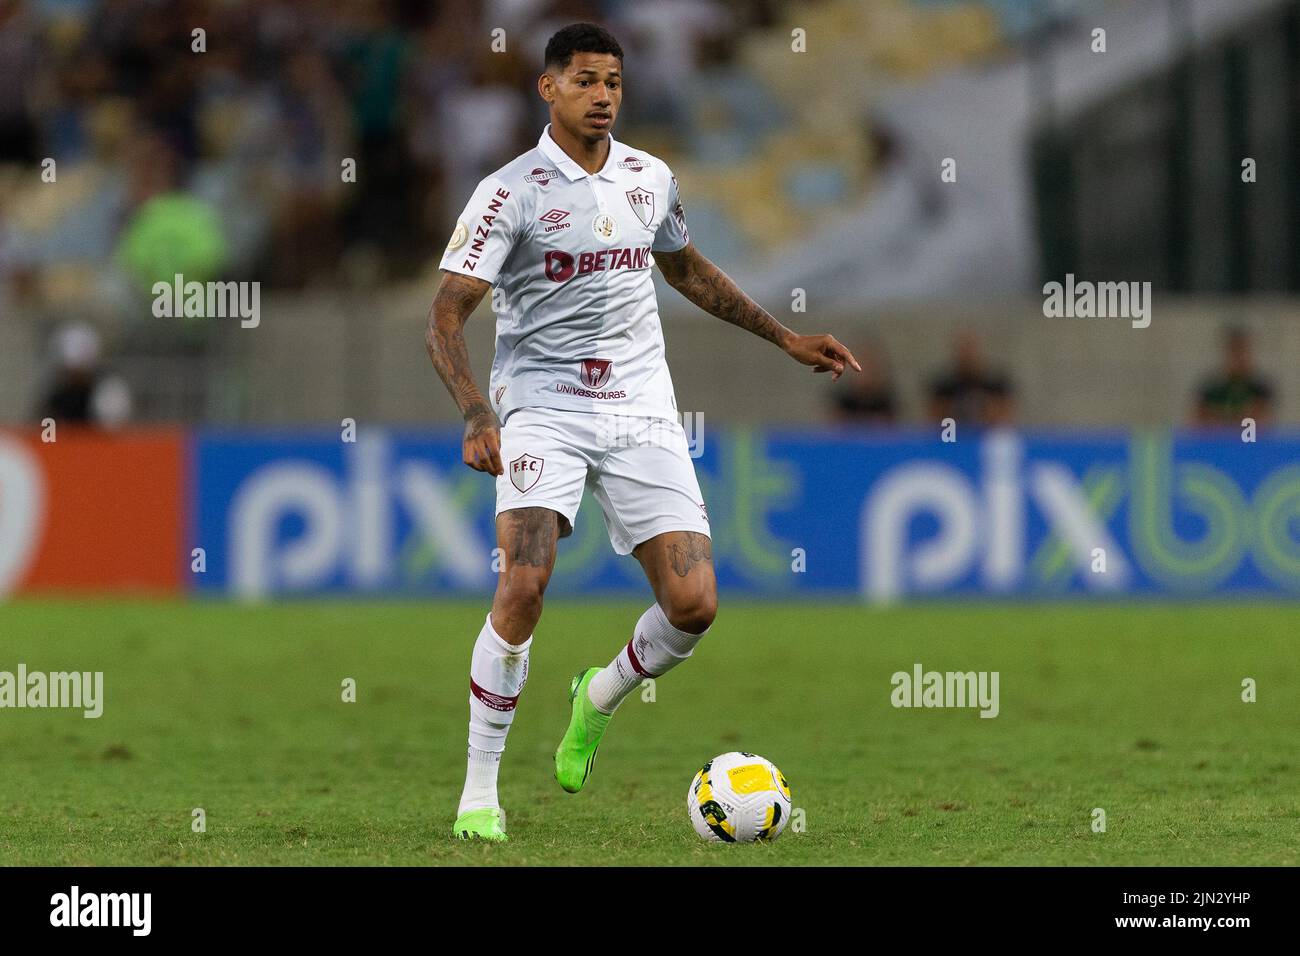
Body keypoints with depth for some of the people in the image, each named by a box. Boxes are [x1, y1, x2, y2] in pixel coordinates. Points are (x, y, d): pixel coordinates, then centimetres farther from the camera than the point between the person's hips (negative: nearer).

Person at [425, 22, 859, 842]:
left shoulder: (650, 179, 9)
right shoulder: (512, 192, -8)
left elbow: (688, 269, 28)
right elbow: (445, 319, -11)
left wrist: (786, 339, 26)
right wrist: (480, 420, -26)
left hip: (641, 412, 4)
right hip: (543, 408, -4)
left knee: (694, 604, -8)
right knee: (524, 584, -24)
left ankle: (600, 698, 25)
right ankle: (480, 792, -12)